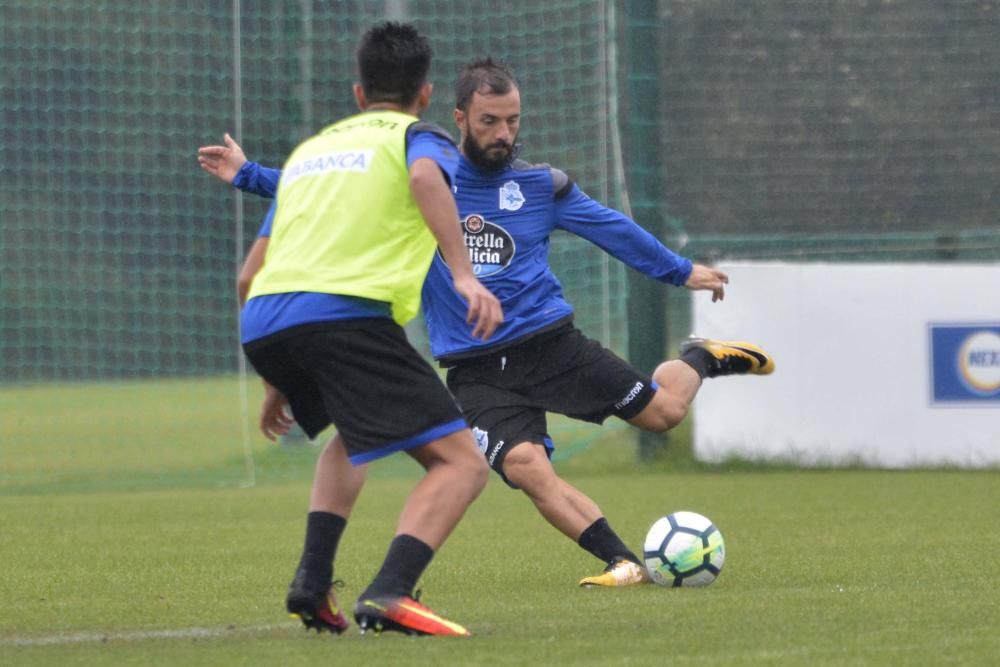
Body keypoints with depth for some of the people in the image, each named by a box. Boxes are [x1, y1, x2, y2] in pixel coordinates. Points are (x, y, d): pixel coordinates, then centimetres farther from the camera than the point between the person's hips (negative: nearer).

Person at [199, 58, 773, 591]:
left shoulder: (542, 185, 4)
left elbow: (612, 228, 15)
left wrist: (681, 271, 21)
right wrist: (248, 174, 5)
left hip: (549, 343, 1)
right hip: (476, 368, -1)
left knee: (661, 411, -7)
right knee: (526, 465, -25)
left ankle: (700, 360, 28)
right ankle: (622, 563, -17)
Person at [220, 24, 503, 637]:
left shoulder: (311, 149, 33)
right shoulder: (418, 137, 16)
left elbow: (253, 275, 33)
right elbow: (425, 177, -12)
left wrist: (277, 381, 41)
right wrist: (465, 276, -21)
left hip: (261, 322, 7)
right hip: (346, 312, -7)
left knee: (352, 432, 35)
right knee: (461, 463, -6)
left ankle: (313, 582, 18)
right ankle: (389, 595, -28)